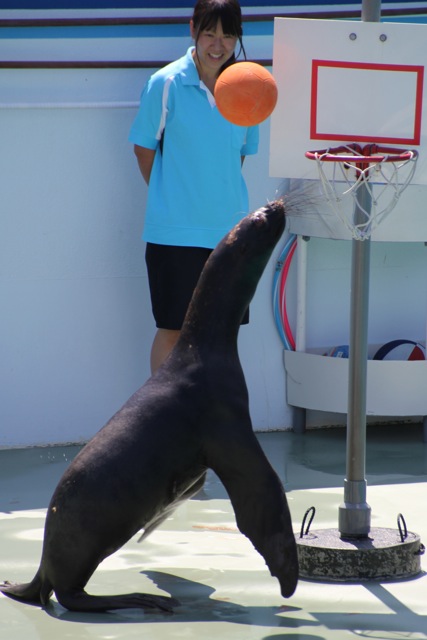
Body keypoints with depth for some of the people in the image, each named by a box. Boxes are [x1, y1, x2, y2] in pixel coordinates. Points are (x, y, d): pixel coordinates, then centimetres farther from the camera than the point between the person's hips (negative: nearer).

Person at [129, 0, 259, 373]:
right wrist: (169, 198, 7)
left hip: (230, 229, 4)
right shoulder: (166, 83, -8)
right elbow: (144, 147, 2)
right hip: (175, 230, -4)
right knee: (173, 328, 2)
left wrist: (222, 198, 10)